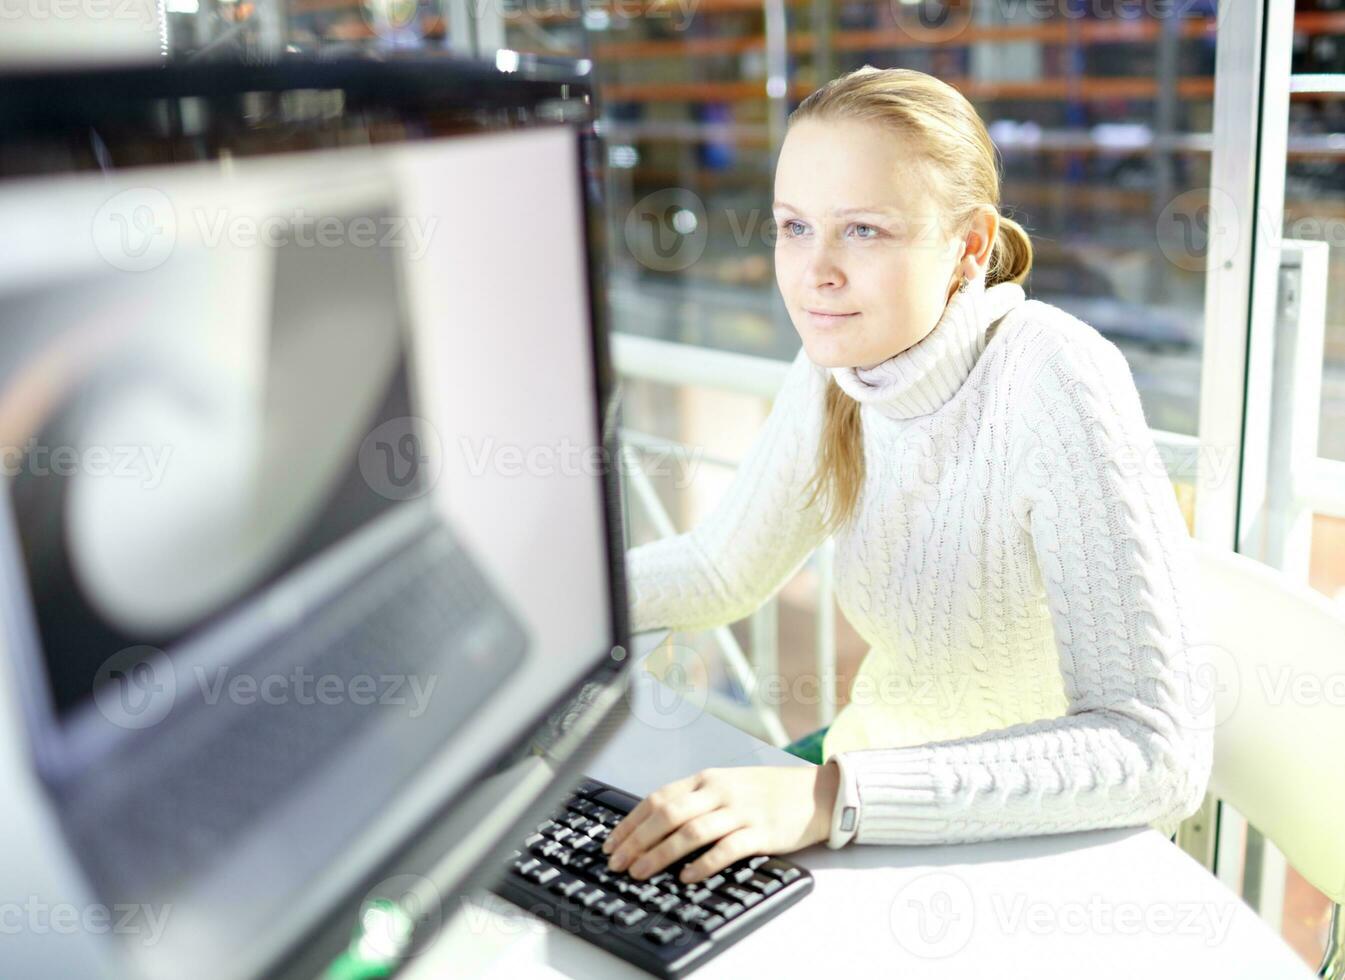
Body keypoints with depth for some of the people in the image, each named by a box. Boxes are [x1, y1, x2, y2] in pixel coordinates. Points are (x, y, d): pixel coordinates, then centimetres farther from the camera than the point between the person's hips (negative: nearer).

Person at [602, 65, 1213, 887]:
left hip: (1042, 850, -5)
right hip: (877, 766, 6)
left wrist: (832, 797, -37)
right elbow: (724, 568, 8)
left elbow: (1157, 751, -29)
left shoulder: (1053, 384, -25)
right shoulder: (837, 368, -6)